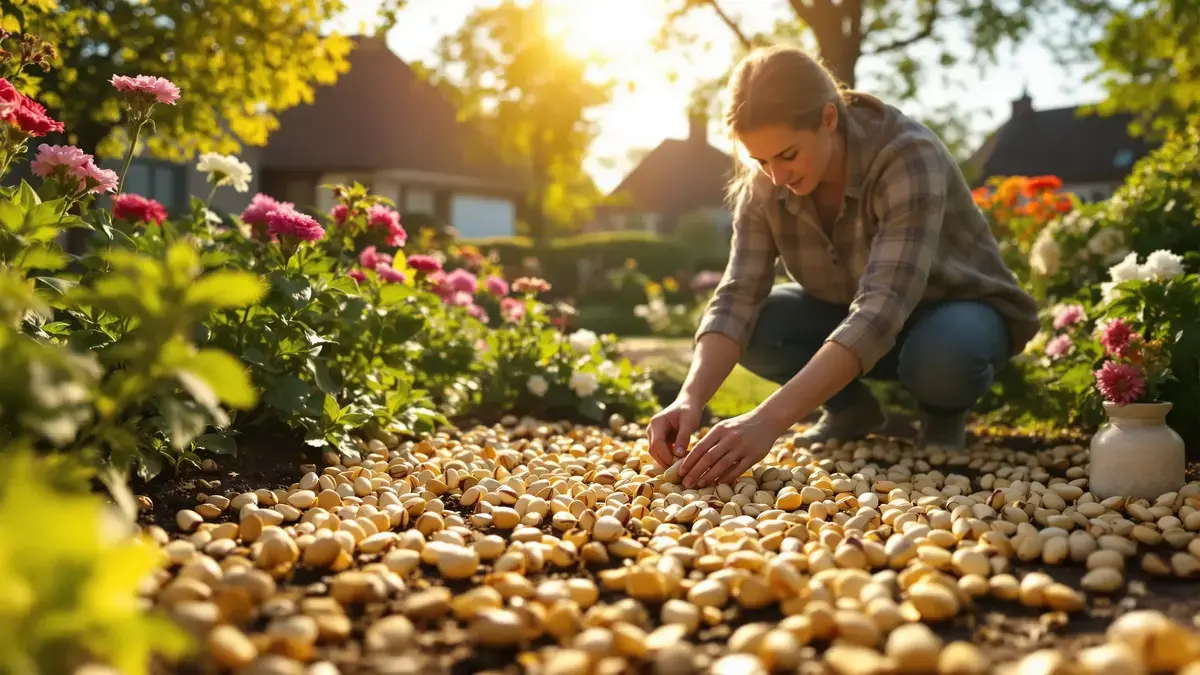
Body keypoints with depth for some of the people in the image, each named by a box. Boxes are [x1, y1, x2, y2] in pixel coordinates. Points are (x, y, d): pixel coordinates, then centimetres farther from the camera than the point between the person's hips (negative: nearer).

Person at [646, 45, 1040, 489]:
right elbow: (738, 298, -24)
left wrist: (769, 420, -54)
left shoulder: (909, 158, -34)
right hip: (850, 313, 4)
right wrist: (690, 399, -43)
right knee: (755, 323, -23)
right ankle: (852, 408, 3)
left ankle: (944, 412, -3)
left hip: (956, 309, -4)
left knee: (938, 358, -39)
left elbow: (881, 310, -44)